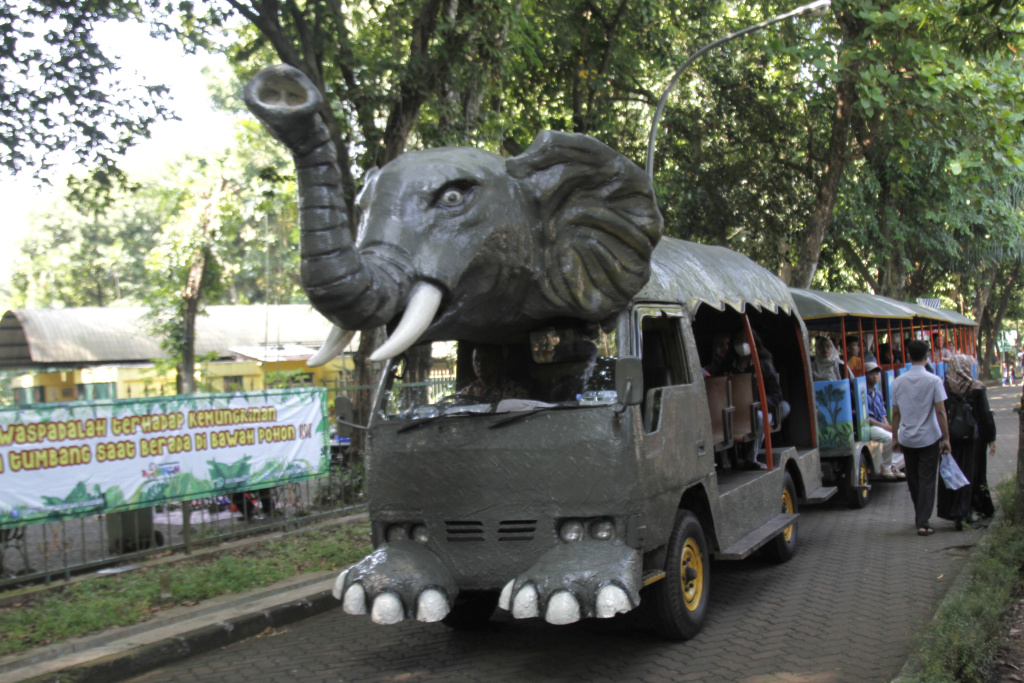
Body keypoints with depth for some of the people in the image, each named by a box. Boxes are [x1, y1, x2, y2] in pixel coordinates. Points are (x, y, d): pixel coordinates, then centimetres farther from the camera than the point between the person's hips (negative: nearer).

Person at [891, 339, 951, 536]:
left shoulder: (899, 381, 0)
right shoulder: (933, 381, -9)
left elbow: (895, 413, 4)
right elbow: (940, 411, -12)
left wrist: (895, 437, 12)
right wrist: (946, 438, -7)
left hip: (906, 438, 3)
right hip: (929, 438, -3)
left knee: (913, 480, 17)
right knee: (927, 481, 1)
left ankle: (919, 516, 30)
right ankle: (923, 522, -4)